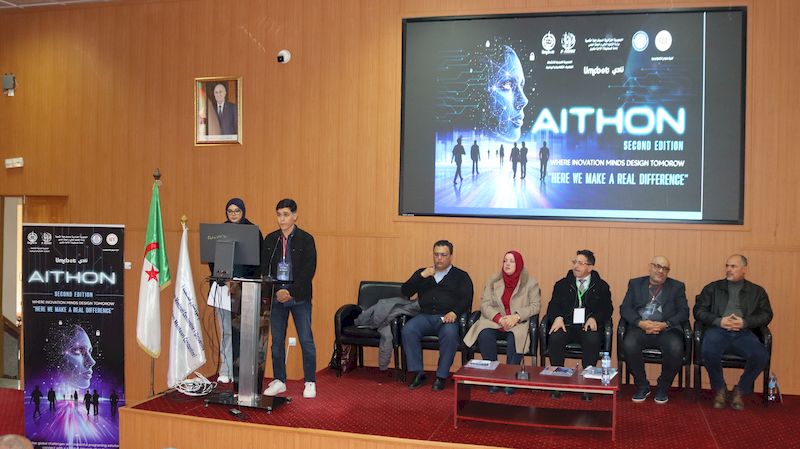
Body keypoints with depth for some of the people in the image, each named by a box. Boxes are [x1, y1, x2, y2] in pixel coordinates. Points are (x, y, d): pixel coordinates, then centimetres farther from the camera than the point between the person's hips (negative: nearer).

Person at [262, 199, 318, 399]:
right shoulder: (270, 239, 8)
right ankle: (279, 381, 19)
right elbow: (264, 268, 7)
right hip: (276, 297, 3)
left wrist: (291, 291, -14)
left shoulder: (306, 239, -3)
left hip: (300, 297, -3)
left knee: (306, 341, 0)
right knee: (277, 341, 7)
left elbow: (309, 270, -8)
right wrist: (276, 291, -6)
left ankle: (310, 382, 10)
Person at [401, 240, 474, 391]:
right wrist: (422, 276, -1)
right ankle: (418, 374, -20)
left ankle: (441, 376, -24)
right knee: (408, 330, -28)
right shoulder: (422, 272, 23)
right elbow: (405, 291, 12)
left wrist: (454, 312, -16)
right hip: (425, 316, 2)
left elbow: (466, 299, 3)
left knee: (450, 334, -36)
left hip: (447, 318, -2)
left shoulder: (461, 276, 16)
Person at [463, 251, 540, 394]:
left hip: (518, 323, -2)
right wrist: (499, 318, -15)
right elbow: (485, 304, 3)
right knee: (485, 335, -30)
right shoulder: (493, 280, 11)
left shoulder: (530, 283, 7)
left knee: (515, 338, -35)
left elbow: (534, 306, -1)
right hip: (494, 321, 2)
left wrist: (516, 317, -18)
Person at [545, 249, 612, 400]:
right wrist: (558, 317, -12)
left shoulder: (601, 287, 14)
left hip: (588, 326, -1)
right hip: (566, 325, 1)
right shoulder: (562, 285, 17)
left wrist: (594, 318, -13)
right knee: (555, 338, -31)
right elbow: (553, 305, 10)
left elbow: (607, 309, 7)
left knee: (593, 340, -35)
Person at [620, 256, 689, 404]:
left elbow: (683, 312, 6)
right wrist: (640, 322, -12)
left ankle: (662, 388, -6)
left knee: (675, 348, -33)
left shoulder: (677, 287, 17)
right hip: (640, 328, 0)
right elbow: (624, 308, 8)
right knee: (628, 345, -32)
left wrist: (665, 324, -12)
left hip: (667, 329, 0)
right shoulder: (635, 284, 18)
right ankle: (642, 386, -8)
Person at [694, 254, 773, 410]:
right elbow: (698, 310, 9)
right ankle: (719, 389, -5)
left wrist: (745, 322, -9)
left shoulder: (757, 291, 19)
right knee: (708, 352, -34)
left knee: (761, 356, -29)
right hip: (717, 330, -1)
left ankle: (740, 391, -3)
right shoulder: (712, 288, 17)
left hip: (743, 333, 1)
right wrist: (719, 321, -8)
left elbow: (766, 315, 9)